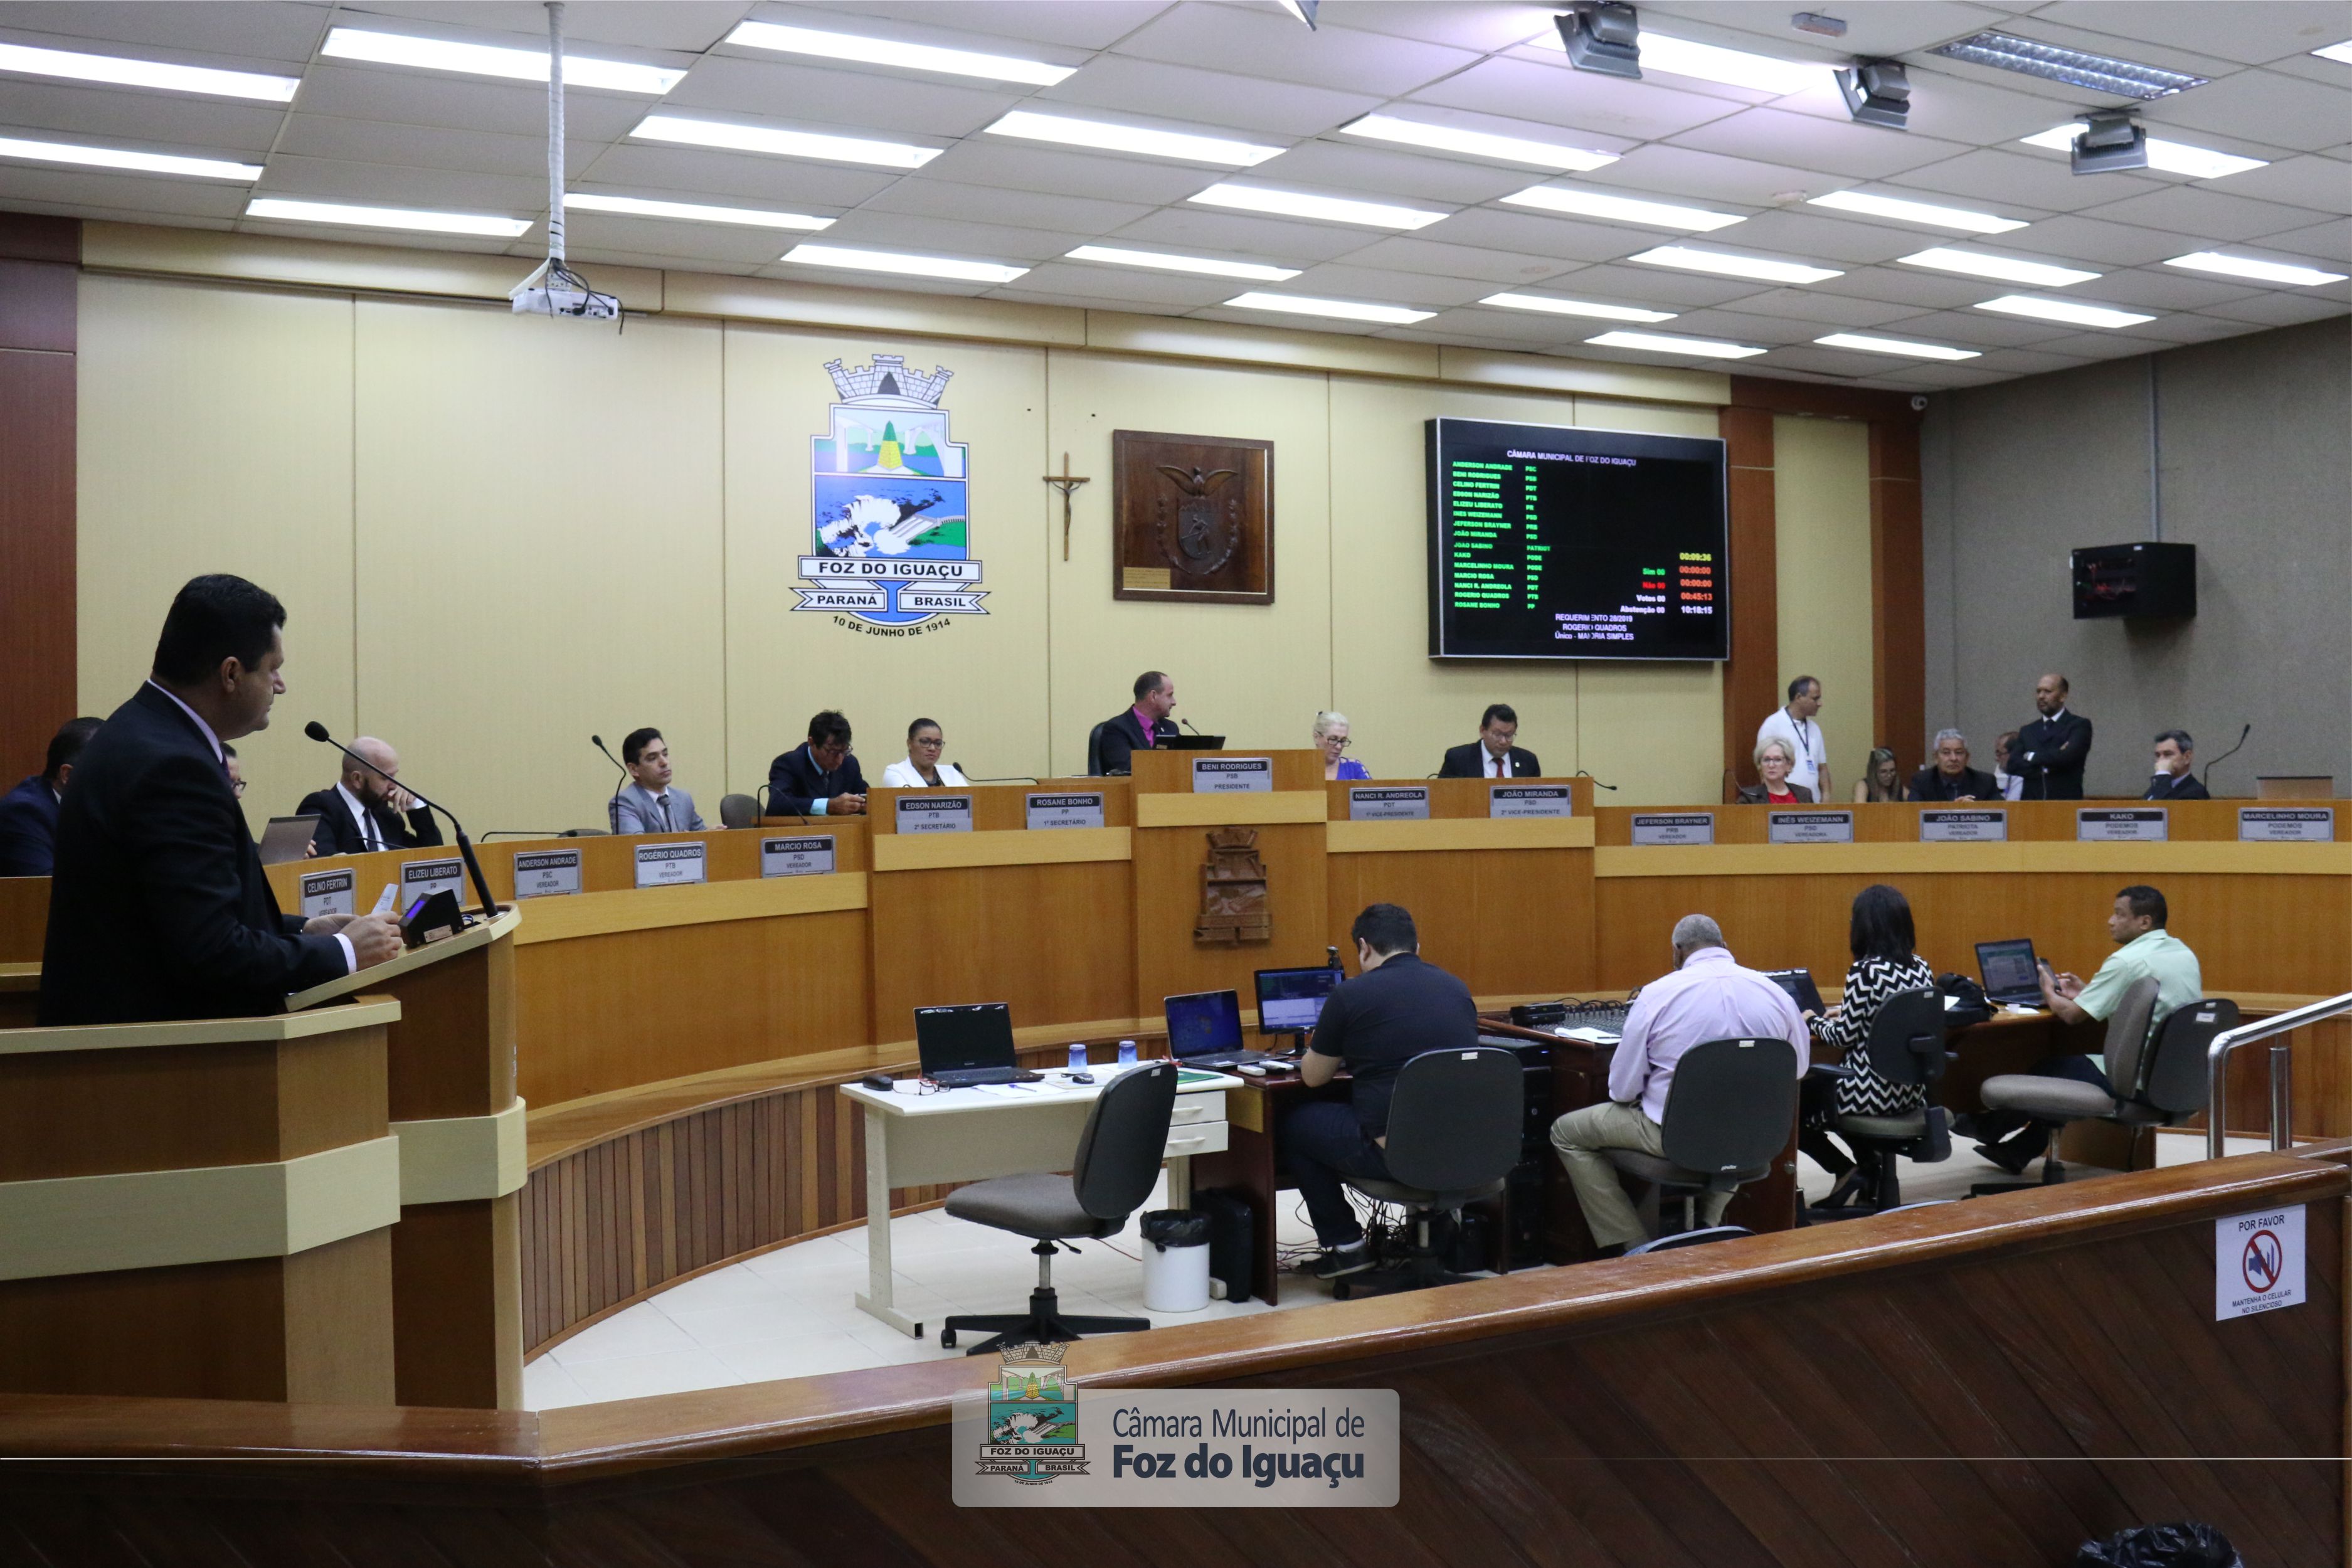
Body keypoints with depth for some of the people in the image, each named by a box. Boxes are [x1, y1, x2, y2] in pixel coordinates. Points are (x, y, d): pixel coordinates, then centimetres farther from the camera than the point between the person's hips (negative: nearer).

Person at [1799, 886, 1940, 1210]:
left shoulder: (1865, 971, -20)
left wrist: (1815, 1023, 5)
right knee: (1821, 1080, 31)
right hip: (1909, 1094, 7)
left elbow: (1843, 1037, -15)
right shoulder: (1921, 970, 2)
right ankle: (1870, 1176, 26)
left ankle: (1845, 1171, 8)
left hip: (1872, 1093, -7)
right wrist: (1846, 1012, 22)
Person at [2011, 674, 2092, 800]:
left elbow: (2067, 757, -14)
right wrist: (2044, 769, -12)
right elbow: (2013, 765, 3)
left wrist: (2033, 757, 0)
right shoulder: (2027, 731, 16)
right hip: (2031, 804, 4)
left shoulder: (2079, 725, 2)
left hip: (2066, 803, -4)